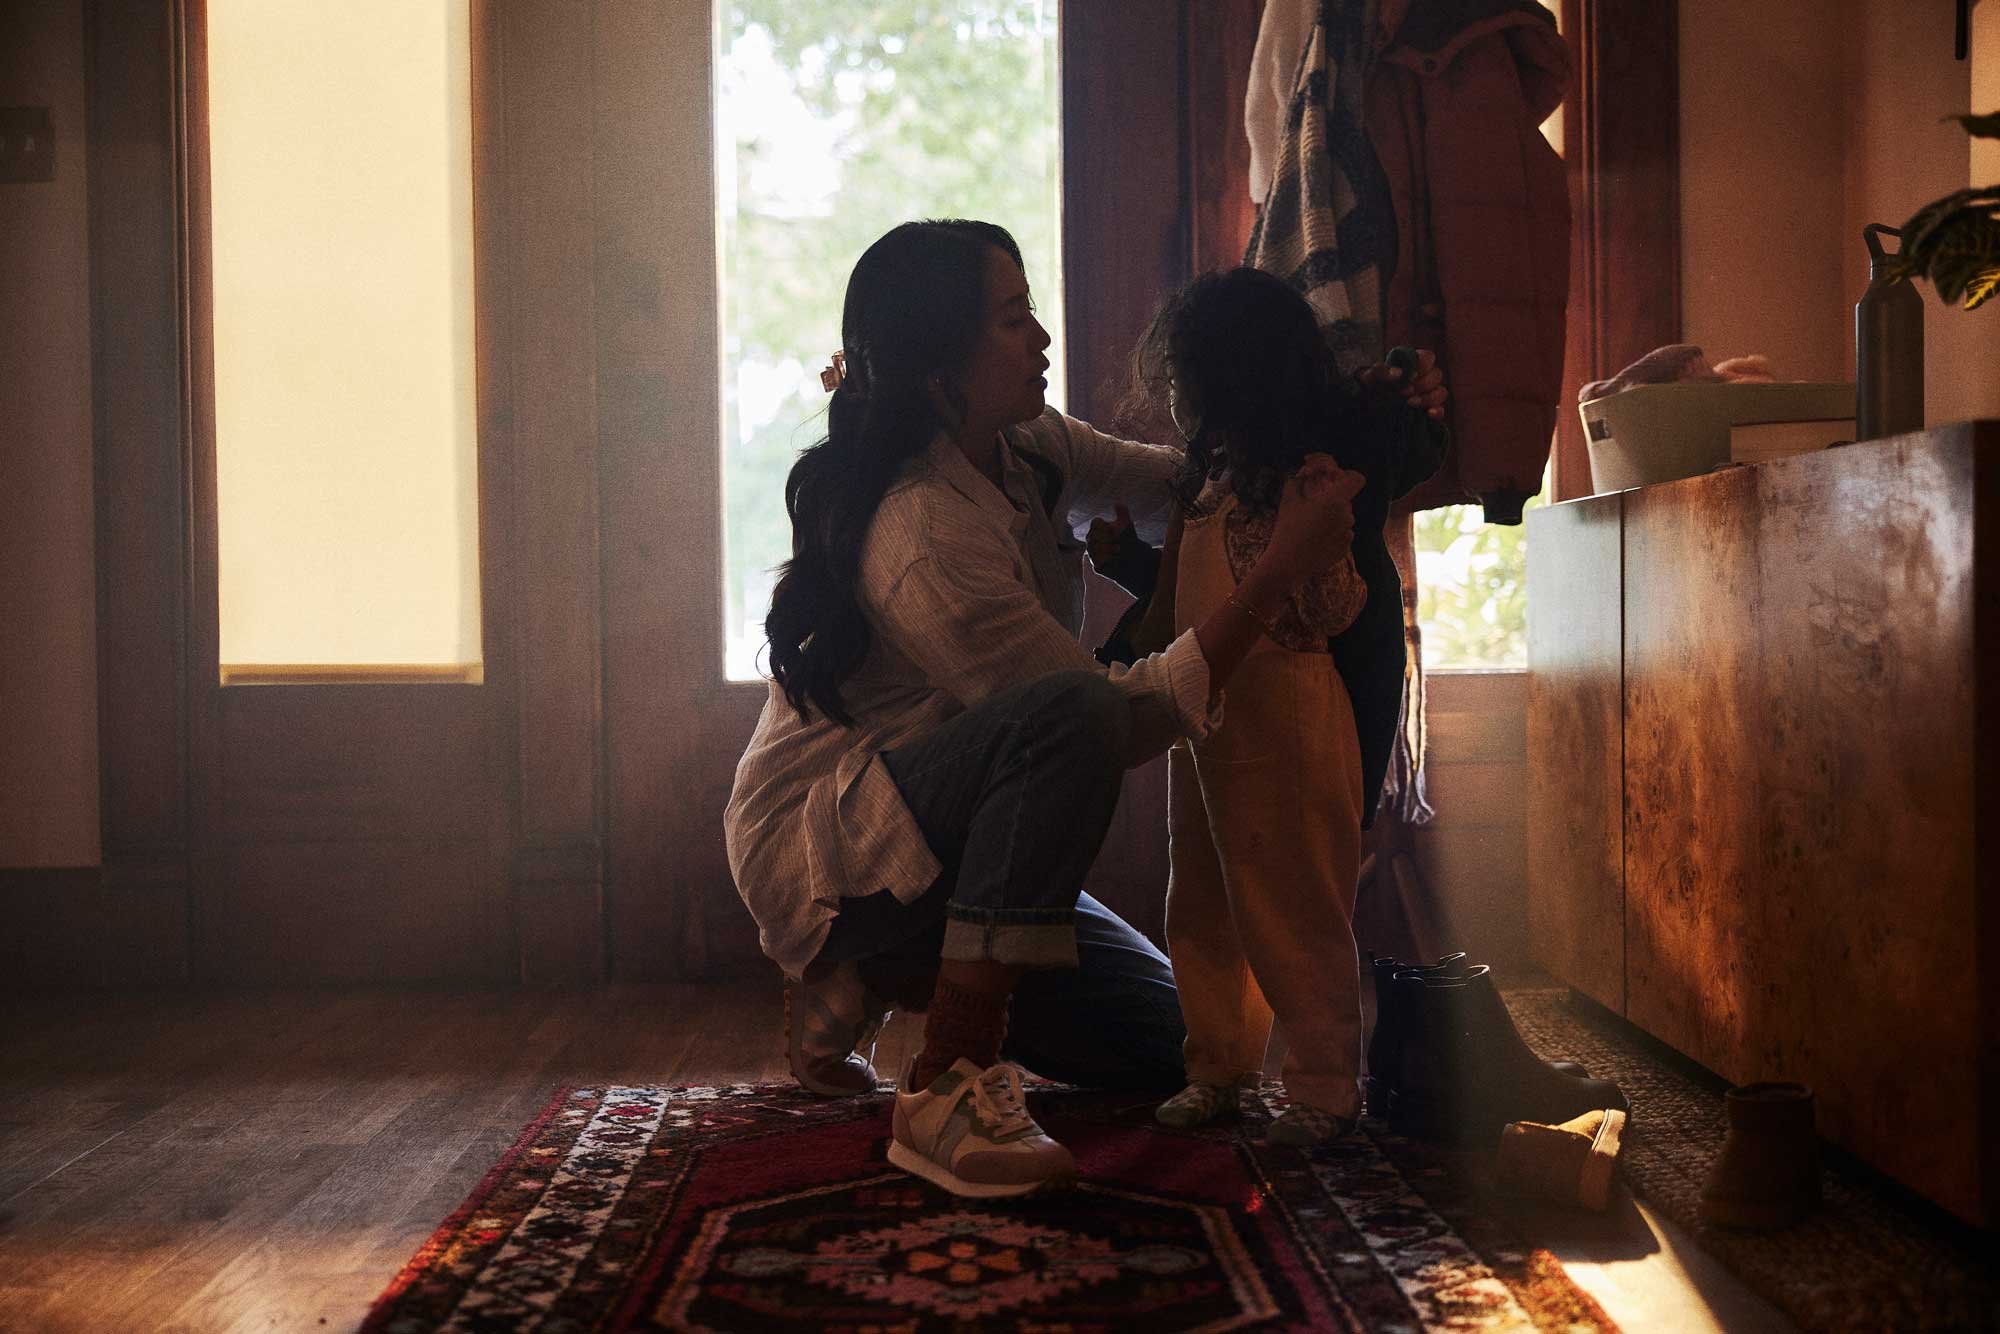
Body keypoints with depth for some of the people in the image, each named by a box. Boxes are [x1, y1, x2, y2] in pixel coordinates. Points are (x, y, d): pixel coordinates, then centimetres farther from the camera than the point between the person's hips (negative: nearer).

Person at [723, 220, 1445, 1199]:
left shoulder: (1026, 448, -1)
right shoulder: (923, 537, -27)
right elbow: (1128, 716, -26)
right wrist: (1279, 572, -26)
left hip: (921, 840, 9)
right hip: (821, 849, -9)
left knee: (1161, 1047, 5)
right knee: (1070, 718, -36)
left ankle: (867, 981, 14)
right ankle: (947, 1096, -30)